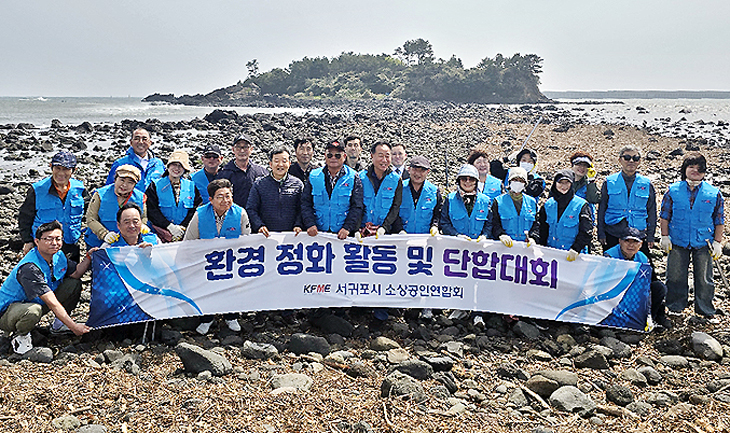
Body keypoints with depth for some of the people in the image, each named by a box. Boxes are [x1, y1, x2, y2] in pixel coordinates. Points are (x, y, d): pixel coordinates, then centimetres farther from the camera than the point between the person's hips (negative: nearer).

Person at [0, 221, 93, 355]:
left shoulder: (58, 256, -7)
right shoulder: (30, 268, -34)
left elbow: (75, 273, 9)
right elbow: (52, 303, -34)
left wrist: (88, 257, -11)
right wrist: (74, 327, -31)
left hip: (37, 302, 8)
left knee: (74, 284, -1)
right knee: (33, 311, -42)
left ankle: (59, 324, 15)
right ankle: (20, 336, -8)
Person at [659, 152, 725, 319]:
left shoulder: (714, 193, 0)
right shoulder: (673, 190, 0)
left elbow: (719, 220, 5)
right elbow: (664, 215, 5)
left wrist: (717, 242, 0)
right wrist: (665, 236, 0)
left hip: (703, 243, 0)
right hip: (677, 242, 0)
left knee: (704, 278, 7)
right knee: (675, 276, 8)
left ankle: (705, 310, 23)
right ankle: (675, 307, 24)